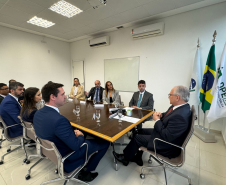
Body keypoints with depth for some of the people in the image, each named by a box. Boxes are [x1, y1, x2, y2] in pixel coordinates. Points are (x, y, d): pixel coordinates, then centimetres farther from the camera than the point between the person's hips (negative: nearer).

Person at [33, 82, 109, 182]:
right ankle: (85, 172, 18)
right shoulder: (59, 119, -37)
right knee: (105, 142, 2)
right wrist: (80, 135, -8)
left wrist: (73, 132, -1)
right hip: (67, 156, -8)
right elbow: (76, 146, -29)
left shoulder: (38, 113, -9)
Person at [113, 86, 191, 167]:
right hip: (165, 133, 9)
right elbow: (169, 115, 12)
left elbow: (166, 136, -31)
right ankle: (137, 158, 30)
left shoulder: (180, 116, -35)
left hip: (168, 147, -9)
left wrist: (157, 120, -20)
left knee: (137, 138, -1)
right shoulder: (180, 106, -5)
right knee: (142, 131, 15)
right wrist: (161, 115, -9)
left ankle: (125, 157, 26)